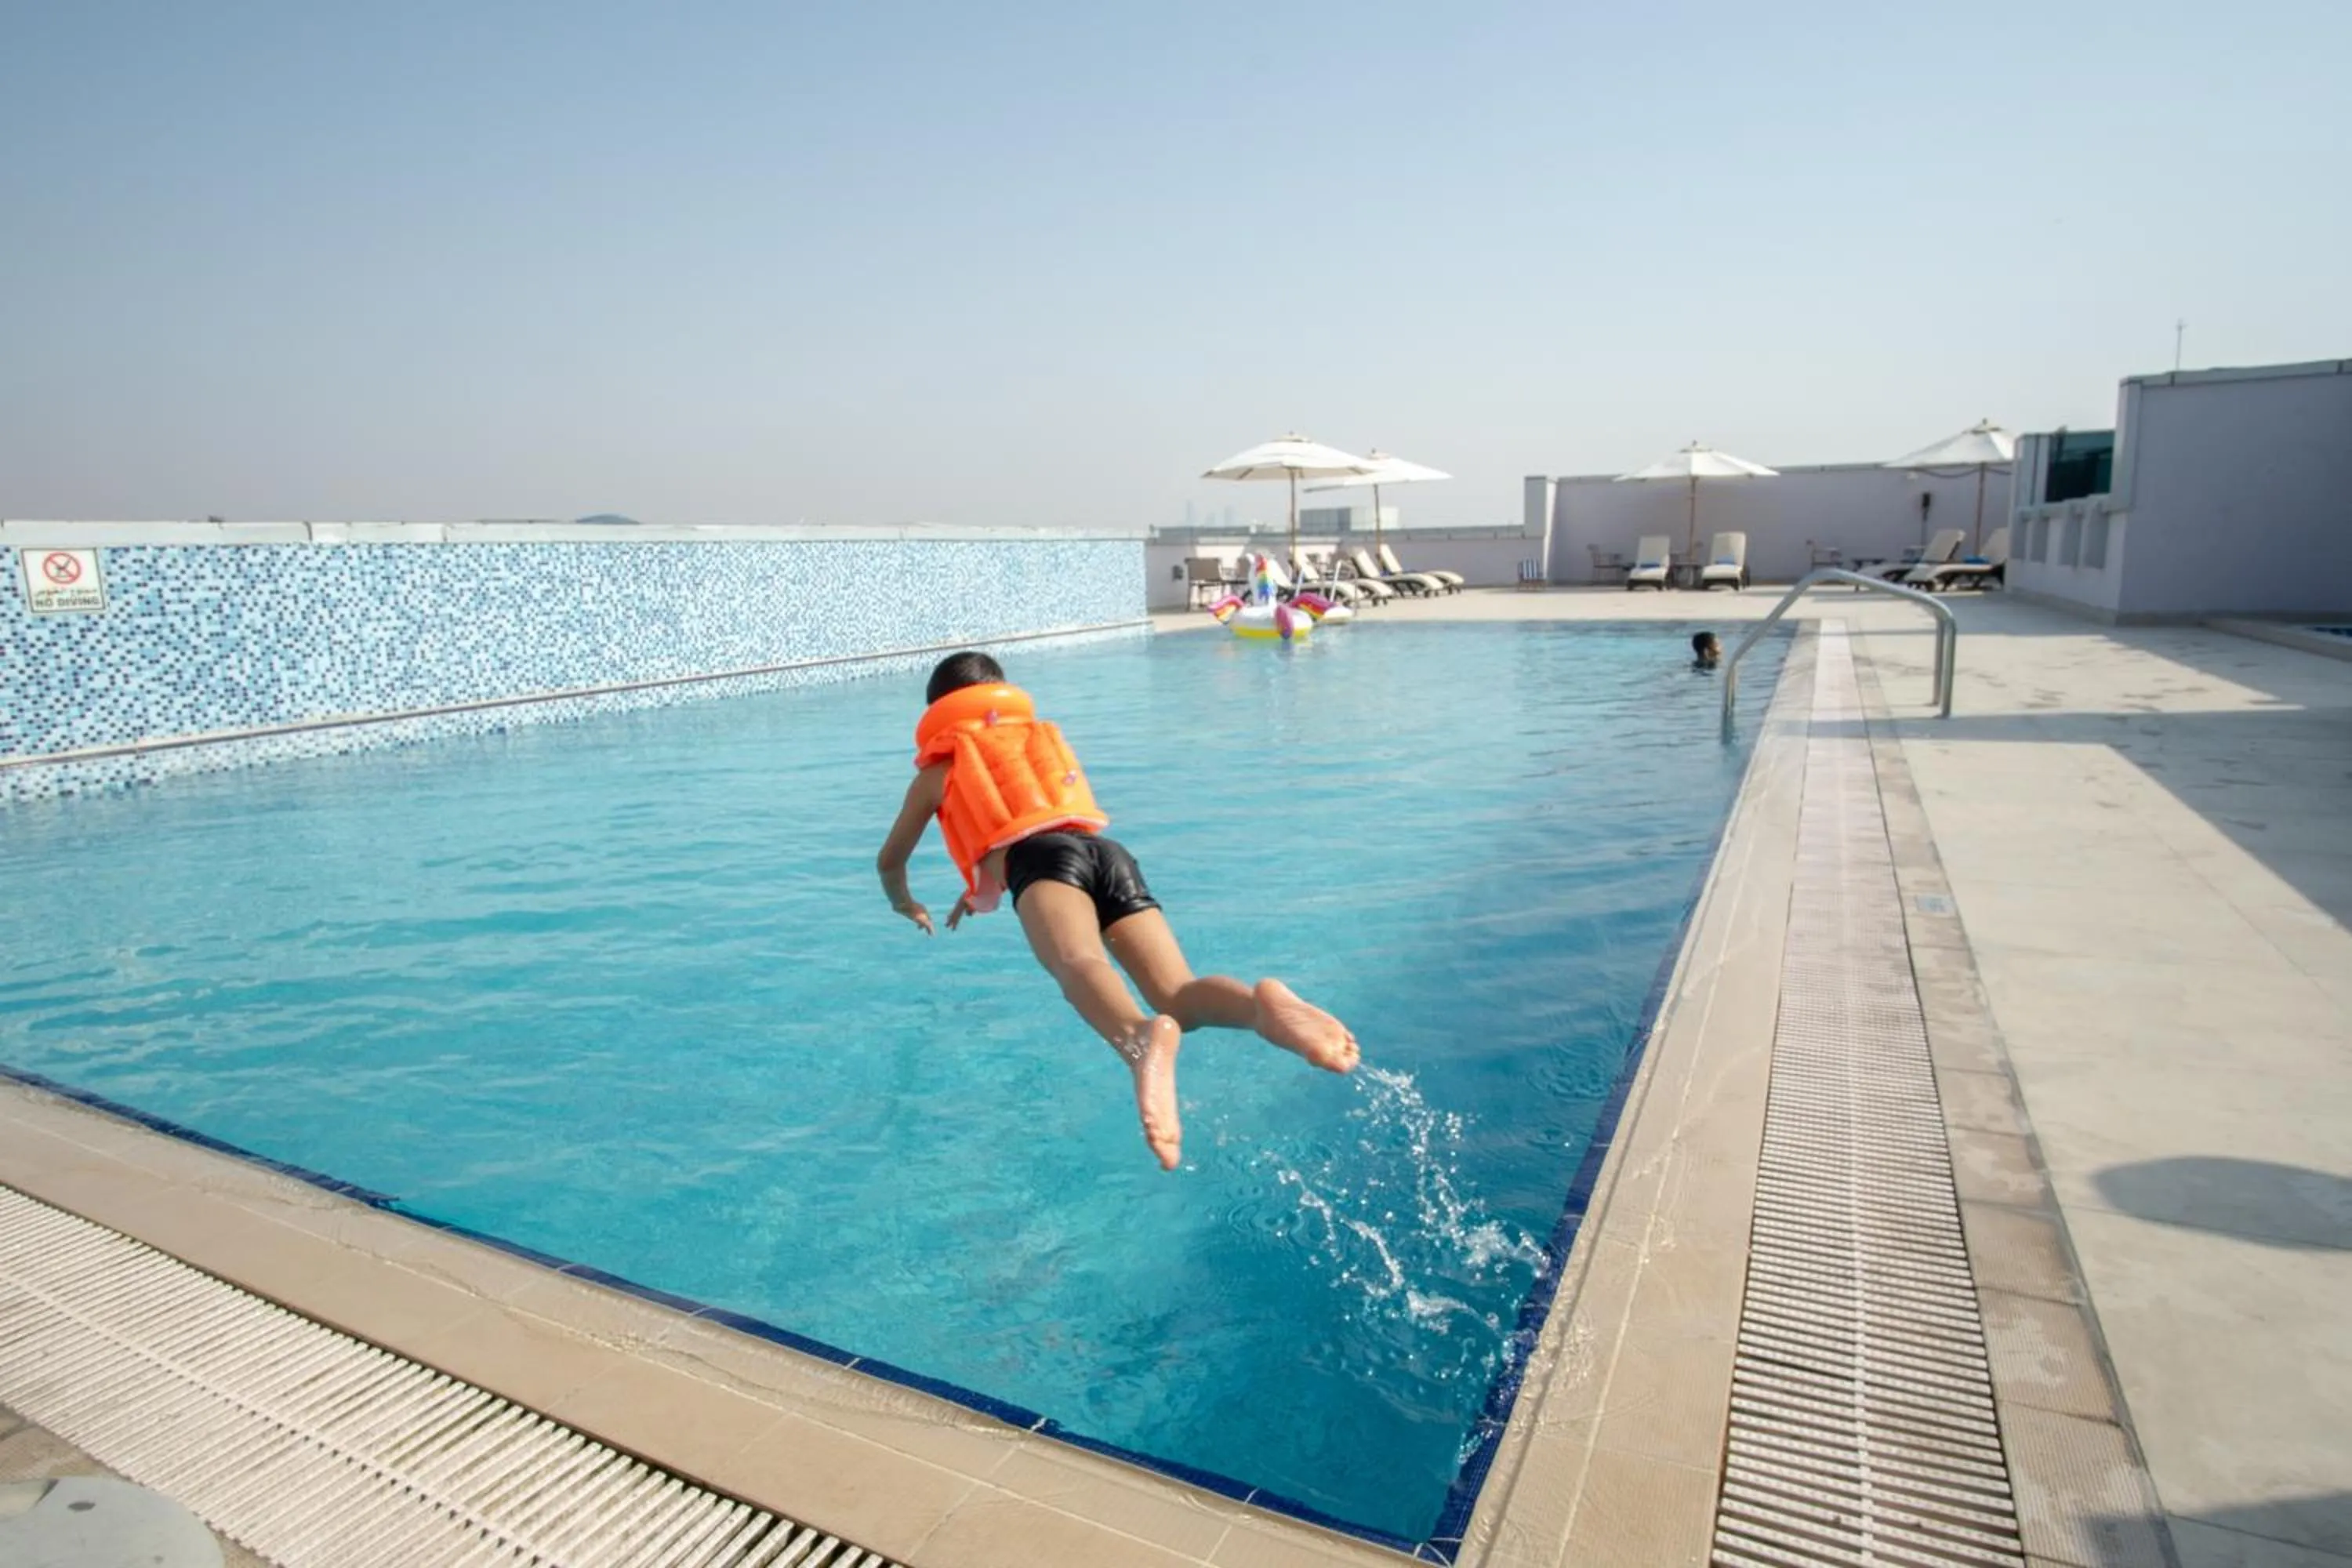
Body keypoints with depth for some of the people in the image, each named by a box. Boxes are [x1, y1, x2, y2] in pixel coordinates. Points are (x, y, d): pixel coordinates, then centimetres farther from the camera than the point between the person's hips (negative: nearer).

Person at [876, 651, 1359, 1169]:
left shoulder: (936, 773, 31)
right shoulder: (1040, 740, 42)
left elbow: (889, 861, 44)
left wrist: (907, 907, 65)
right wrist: (981, 892, 73)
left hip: (1044, 856, -4)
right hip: (1110, 851, 4)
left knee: (1077, 963, -34)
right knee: (1177, 994, -15)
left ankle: (1143, 1037, -69)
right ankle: (1262, 1004, -49)